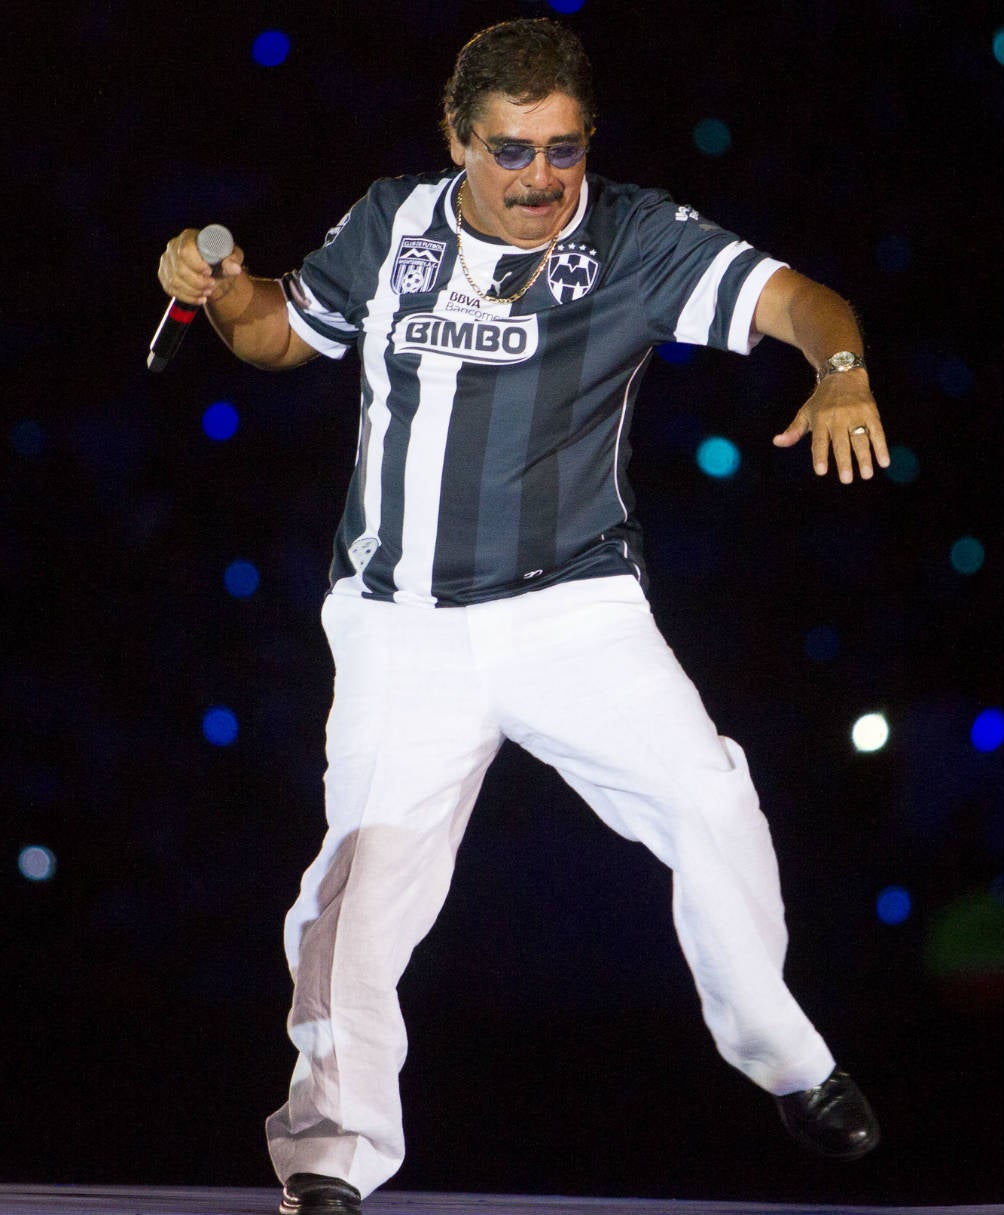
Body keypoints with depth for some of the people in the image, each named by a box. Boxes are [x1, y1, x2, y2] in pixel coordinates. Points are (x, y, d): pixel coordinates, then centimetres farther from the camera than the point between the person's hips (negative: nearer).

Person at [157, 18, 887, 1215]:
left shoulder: (636, 241, -5)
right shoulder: (391, 228, 4)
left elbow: (787, 298, -17)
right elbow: (283, 329, 20)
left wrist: (840, 370, -38)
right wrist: (220, 285, -1)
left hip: (575, 610, -1)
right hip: (404, 625, 1)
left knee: (710, 806, -11)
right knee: (372, 861, -15)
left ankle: (783, 1059, 15)